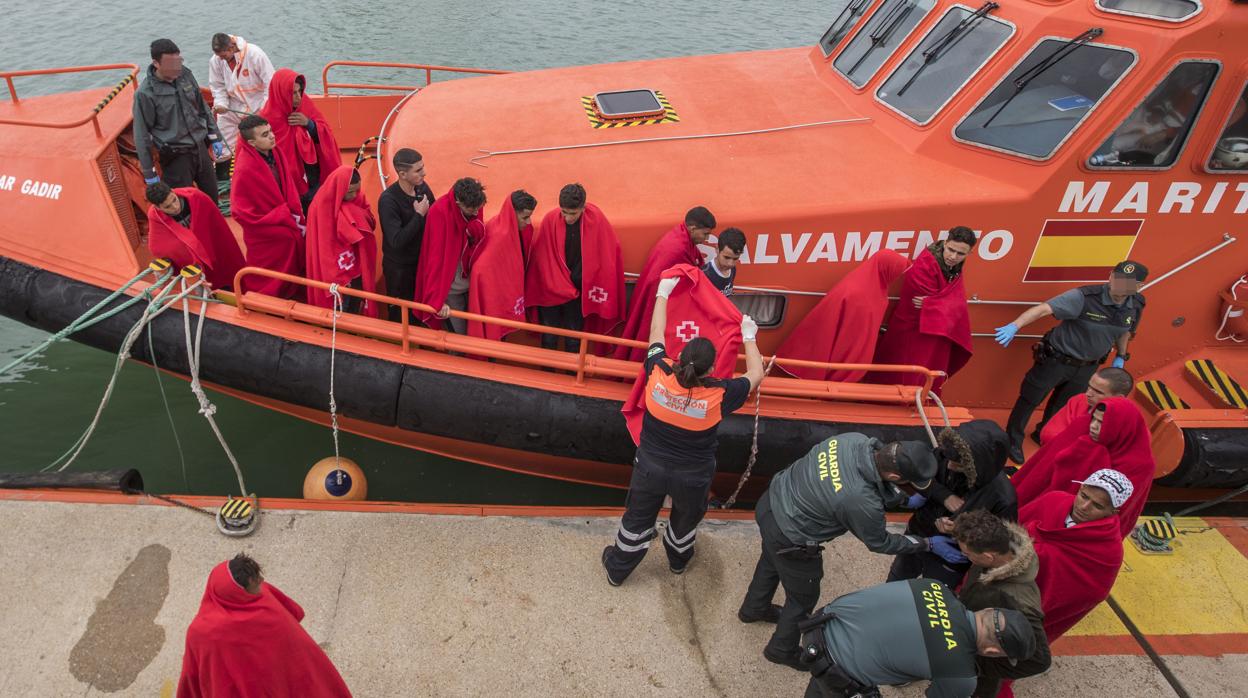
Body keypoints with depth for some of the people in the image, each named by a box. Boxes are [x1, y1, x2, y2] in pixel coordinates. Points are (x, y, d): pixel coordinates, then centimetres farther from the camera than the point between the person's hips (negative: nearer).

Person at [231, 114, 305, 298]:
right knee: (269, 284, 11)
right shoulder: (244, 169, -27)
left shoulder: (274, 153, -4)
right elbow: (241, 212, -22)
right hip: (265, 237, -6)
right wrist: (285, 219, -17)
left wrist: (297, 219, -2)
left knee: (293, 273, 19)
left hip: (288, 229, 7)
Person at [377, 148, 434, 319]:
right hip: (399, 267, -5)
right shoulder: (388, 200, -26)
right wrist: (419, 215, -26)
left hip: (422, 260, 5)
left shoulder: (423, 187, -9)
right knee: (401, 313, 14)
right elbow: (396, 241, -30)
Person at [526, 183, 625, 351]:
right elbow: (540, 256, -7)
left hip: (578, 291, 0)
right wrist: (554, 285, -4)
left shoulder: (596, 219, -15)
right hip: (551, 290, 0)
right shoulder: (550, 220, -15)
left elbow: (609, 252, -5)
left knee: (573, 340, 10)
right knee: (549, 339, 11)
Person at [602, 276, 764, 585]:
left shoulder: (658, 375, -25)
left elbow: (656, 334, -6)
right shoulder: (718, 396, -29)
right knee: (685, 521, 30)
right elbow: (756, 375, -10)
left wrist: (662, 294, 7)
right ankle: (678, 561, 58)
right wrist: (749, 337, 3)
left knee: (636, 521, 23)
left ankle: (617, 569, 45)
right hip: (693, 477, -1)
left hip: (650, 466, 1)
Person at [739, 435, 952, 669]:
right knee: (803, 598, 21)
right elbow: (880, 543, -12)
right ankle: (782, 650, 48)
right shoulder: (863, 504, -36)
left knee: (771, 562, 36)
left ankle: (754, 608, 65)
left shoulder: (855, 439, -20)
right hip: (789, 541, -7)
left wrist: (905, 498, 2)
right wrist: (928, 544, -1)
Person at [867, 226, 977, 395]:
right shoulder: (923, 266, -22)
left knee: (929, 384, 15)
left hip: (936, 336, 7)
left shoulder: (955, 269, 2)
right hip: (911, 333, -7)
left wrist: (930, 304, -22)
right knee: (907, 383, 0)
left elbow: (955, 303, -10)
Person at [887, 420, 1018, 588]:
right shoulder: (944, 456, -25)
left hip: (949, 560, -4)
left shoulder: (1003, 498, -33)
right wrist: (944, 496, -23)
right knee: (892, 588, 28)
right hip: (916, 534, 4)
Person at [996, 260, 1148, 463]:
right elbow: (1043, 309, -37)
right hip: (1055, 360, -5)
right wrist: (1014, 326, -50)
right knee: (1030, 400, 8)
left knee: (1064, 406, 23)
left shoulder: (1136, 305, -7)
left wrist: (1120, 357, 18)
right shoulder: (1084, 297, -28)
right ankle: (1013, 442, 29)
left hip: (1086, 367, 5)